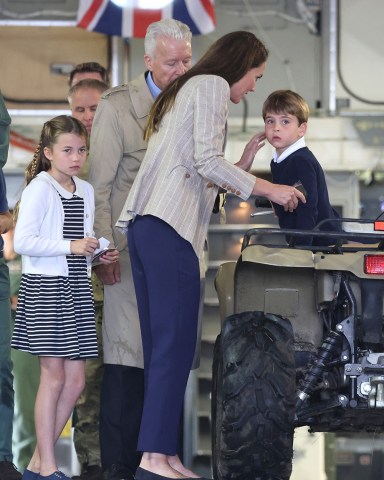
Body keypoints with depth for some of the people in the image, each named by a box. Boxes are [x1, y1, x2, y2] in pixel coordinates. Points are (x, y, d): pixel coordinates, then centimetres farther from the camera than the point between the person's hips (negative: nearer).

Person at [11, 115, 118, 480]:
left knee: (75, 380, 5)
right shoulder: (39, 189, -9)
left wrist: (99, 254, 3)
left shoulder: (86, 191, 13)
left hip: (77, 287, 7)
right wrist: (71, 246, -23)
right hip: (45, 287, -7)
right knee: (54, 375, -6)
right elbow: (22, 242, -18)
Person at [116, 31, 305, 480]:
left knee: (161, 344, 8)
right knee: (175, 344, -10)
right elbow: (205, 161, -11)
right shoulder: (212, 85, 1)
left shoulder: (183, 90, 29)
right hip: (170, 227, -10)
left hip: (144, 224, 10)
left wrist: (242, 162, 27)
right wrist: (268, 189, -4)